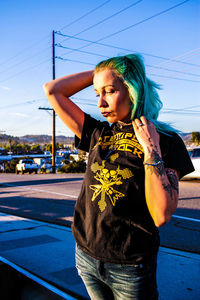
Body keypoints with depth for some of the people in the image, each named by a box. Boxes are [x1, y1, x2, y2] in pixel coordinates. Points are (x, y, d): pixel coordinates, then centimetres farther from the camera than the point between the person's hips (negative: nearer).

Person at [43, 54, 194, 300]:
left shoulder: (166, 141, -9)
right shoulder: (99, 134, 2)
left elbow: (162, 216, -18)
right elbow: (52, 90, 2)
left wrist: (152, 150, -19)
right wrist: (99, 72, 1)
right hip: (86, 256, 4)